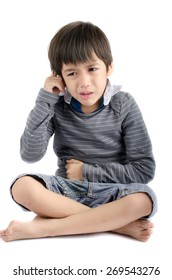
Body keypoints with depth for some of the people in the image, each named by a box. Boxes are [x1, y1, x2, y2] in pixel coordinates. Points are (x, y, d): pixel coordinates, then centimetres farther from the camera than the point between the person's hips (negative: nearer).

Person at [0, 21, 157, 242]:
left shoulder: (123, 105, -6)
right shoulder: (57, 106, -2)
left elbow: (144, 169, -6)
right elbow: (30, 155, -12)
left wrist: (87, 171, -9)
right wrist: (44, 100, -16)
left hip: (110, 192, -1)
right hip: (67, 189, 1)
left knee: (144, 199, -34)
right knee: (22, 186, -28)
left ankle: (40, 227, -27)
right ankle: (119, 222, -24)